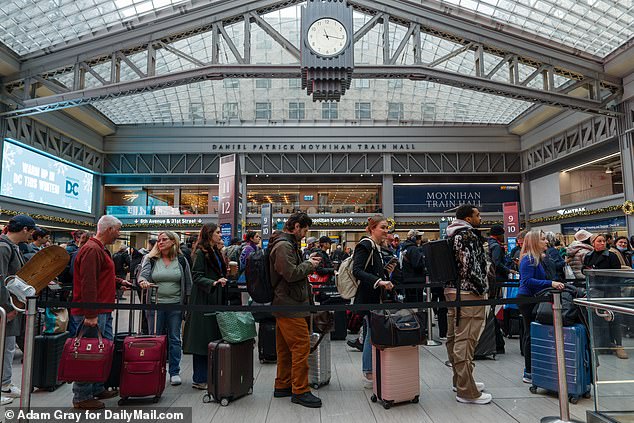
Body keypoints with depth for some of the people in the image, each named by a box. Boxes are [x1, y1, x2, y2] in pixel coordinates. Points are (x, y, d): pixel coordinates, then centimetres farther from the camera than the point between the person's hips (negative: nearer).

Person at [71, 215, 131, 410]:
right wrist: (90, 314, -24)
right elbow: (88, 284, -23)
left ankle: (98, 389, 29)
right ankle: (81, 397, 9)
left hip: (103, 311, 11)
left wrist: (119, 281, 21)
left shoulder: (100, 249, 18)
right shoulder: (92, 250, -17)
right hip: (93, 313, -11)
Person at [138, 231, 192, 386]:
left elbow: (188, 283, 6)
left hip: (175, 305, 0)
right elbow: (143, 274, -8)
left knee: (174, 339, 6)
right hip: (155, 304, 0)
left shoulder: (181, 260, 4)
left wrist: (188, 303, 2)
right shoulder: (151, 260, 4)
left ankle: (175, 372, 16)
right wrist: (143, 282, -32)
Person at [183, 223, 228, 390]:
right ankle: (199, 379, 3)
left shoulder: (215, 252, 17)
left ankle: (209, 376, 20)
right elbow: (197, 276, -17)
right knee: (203, 340, -5)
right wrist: (213, 283, -28)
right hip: (203, 302, -9)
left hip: (215, 301, 9)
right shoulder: (200, 253, -10)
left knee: (214, 338, 11)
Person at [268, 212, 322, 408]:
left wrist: (307, 262, 10)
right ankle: (300, 391, 2)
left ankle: (283, 386, 27)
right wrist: (309, 264, -9)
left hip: (284, 304, 11)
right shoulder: (283, 245, -17)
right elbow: (291, 273, -23)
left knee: (285, 347, 16)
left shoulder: (287, 244, 17)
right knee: (302, 345, -6)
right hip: (290, 305, -11)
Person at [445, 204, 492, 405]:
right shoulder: (468, 234, -13)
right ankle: (466, 391, -4)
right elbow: (471, 265, -21)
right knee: (465, 340, -8)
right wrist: (482, 289, -12)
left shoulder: (451, 235, 17)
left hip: (451, 289, 11)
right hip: (468, 292, -11)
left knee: (454, 336, 16)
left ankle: (460, 381, 30)